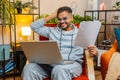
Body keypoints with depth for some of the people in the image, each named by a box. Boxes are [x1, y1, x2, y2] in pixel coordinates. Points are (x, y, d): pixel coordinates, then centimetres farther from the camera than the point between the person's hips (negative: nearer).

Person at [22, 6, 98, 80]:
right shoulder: (52, 31, 23)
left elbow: (93, 49, 9)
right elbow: (34, 26, 20)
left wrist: (94, 52, -18)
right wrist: (52, 15, 18)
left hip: (73, 64, -3)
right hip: (51, 64, 3)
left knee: (59, 69, -40)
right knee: (29, 68, -26)